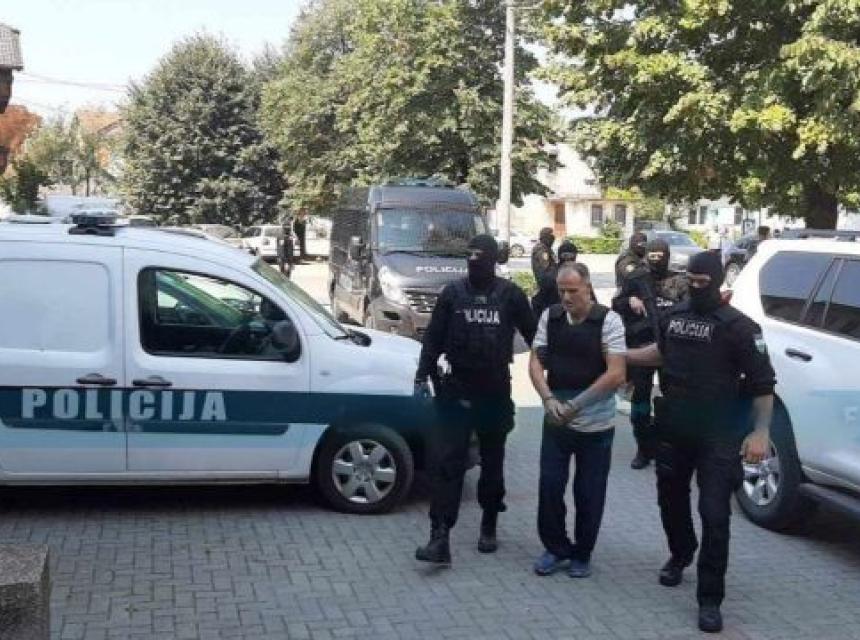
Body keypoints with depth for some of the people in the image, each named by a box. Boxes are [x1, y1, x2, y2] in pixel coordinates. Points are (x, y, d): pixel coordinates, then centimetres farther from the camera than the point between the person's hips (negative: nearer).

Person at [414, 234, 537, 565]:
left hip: (495, 393, 0)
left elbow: (534, 335, 3)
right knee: (445, 462, -8)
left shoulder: (510, 295, -1)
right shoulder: (453, 293, 1)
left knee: (492, 463, 13)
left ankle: (489, 527, 30)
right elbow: (433, 338, 3)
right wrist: (423, 376, -4)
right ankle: (439, 538, -8)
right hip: (456, 391, 0)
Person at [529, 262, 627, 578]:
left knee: (589, 493, 7)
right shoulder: (550, 316, 2)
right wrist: (549, 399, -13)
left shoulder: (608, 320, -9)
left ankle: (582, 554, 25)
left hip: (595, 423, -3)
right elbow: (536, 362, 3)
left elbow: (616, 375, -14)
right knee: (549, 487, 6)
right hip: (555, 419, 3)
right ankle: (556, 548, 25)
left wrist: (577, 404, -16)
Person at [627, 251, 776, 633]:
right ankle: (680, 556, 46)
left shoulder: (738, 326, -12)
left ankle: (710, 599, 3)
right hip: (673, 429, 6)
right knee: (671, 499, 19)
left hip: (718, 435, -5)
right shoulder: (675, 316, 5)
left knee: (714, 514, -5)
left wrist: (760, 432, -22)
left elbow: (763, 383, -13)